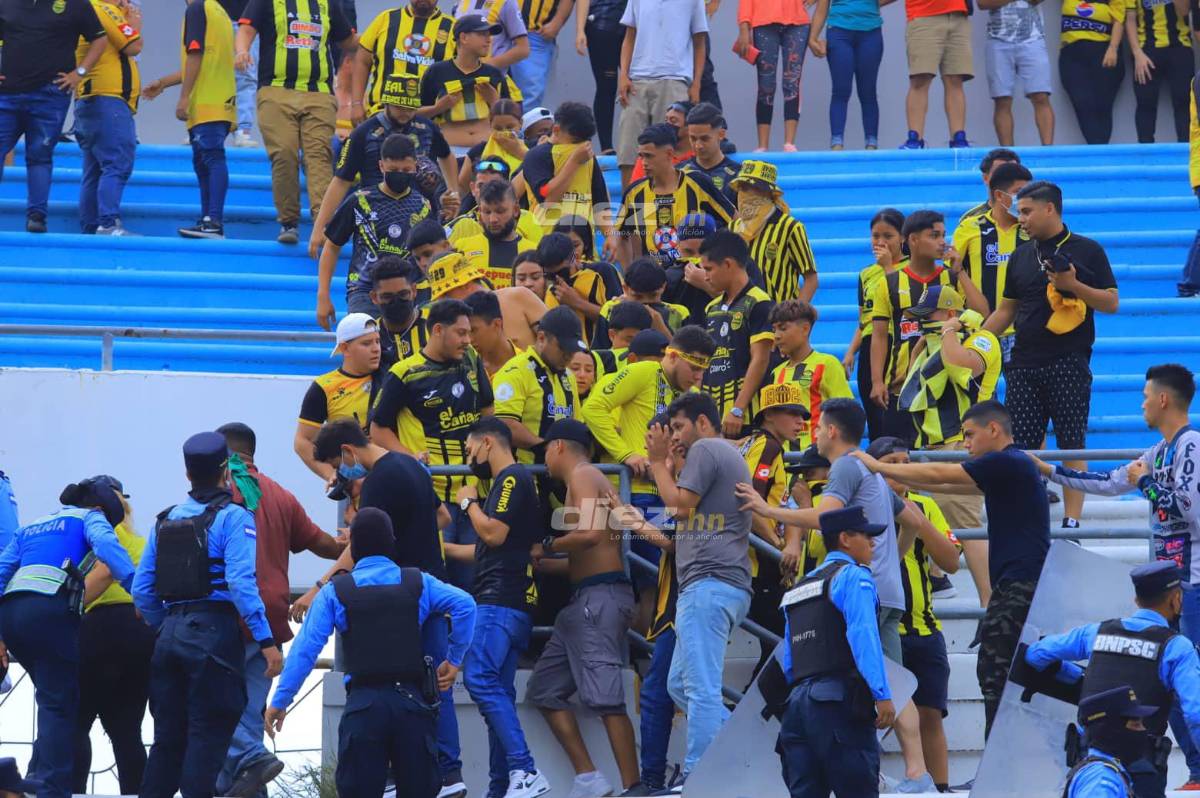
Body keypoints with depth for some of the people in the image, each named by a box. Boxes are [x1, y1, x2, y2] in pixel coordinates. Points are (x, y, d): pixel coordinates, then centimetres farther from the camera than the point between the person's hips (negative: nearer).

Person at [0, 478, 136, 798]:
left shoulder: (30, 527, 32)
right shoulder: (89, 517, 15)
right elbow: (106, 545, -7)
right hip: (51, 610, -6)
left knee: (53, 698, 18)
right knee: (59, 704, -6)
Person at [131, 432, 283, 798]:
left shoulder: (166, 520, 14)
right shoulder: (232, 517, -5)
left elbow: (142, 590, 12)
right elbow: (241, 582, -16)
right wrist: (266, 640, -17)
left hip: (171, 634, 6)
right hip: (214, 631, -6)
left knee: (168, 737, 11)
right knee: (207, 737, -5)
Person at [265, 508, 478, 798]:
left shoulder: (335, 592, 6)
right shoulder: (419, 583, 11)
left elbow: (306, 647, -2)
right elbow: (465, 605, -3)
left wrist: (280, 700, -2)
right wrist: (454, 658, 7)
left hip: (363, 704, -1)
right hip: (412, 700, 1)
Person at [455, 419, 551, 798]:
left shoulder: (511, 478, -7)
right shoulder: (509, 482, 25)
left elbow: (494, 533, -17)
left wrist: (469, 502, -1)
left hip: (500, 602, -11)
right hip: (508, 605, 11)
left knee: (480, 680, -22)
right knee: (497, 693, 8)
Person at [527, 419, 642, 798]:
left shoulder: (582, 475, -5)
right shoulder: (586, 480, 23)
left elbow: (590, 533, -22)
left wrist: (544, 546, -9)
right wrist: (539, 563, 28)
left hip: (599, 597, -11)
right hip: (585, 599, 11)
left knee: (605, 697, -17)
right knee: (544, 688, 12)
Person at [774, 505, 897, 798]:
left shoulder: (800, 588, 24)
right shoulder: (853, 576, -2)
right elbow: (863, 635, -16)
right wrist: (882, 694, -21)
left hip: (799, 700, 8)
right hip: (840, 702, -8)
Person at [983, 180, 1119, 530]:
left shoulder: (1087, 250, 0)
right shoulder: (1021, 257, 14)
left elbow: (1111, 303, -2)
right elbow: (1007, 309, 20)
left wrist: (1073, 285, -16)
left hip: (1069, 362, -5)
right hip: (1024, 365, 5)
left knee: (1072, 445, -3)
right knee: (1020, 446, 1)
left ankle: (1071, 523, 0)